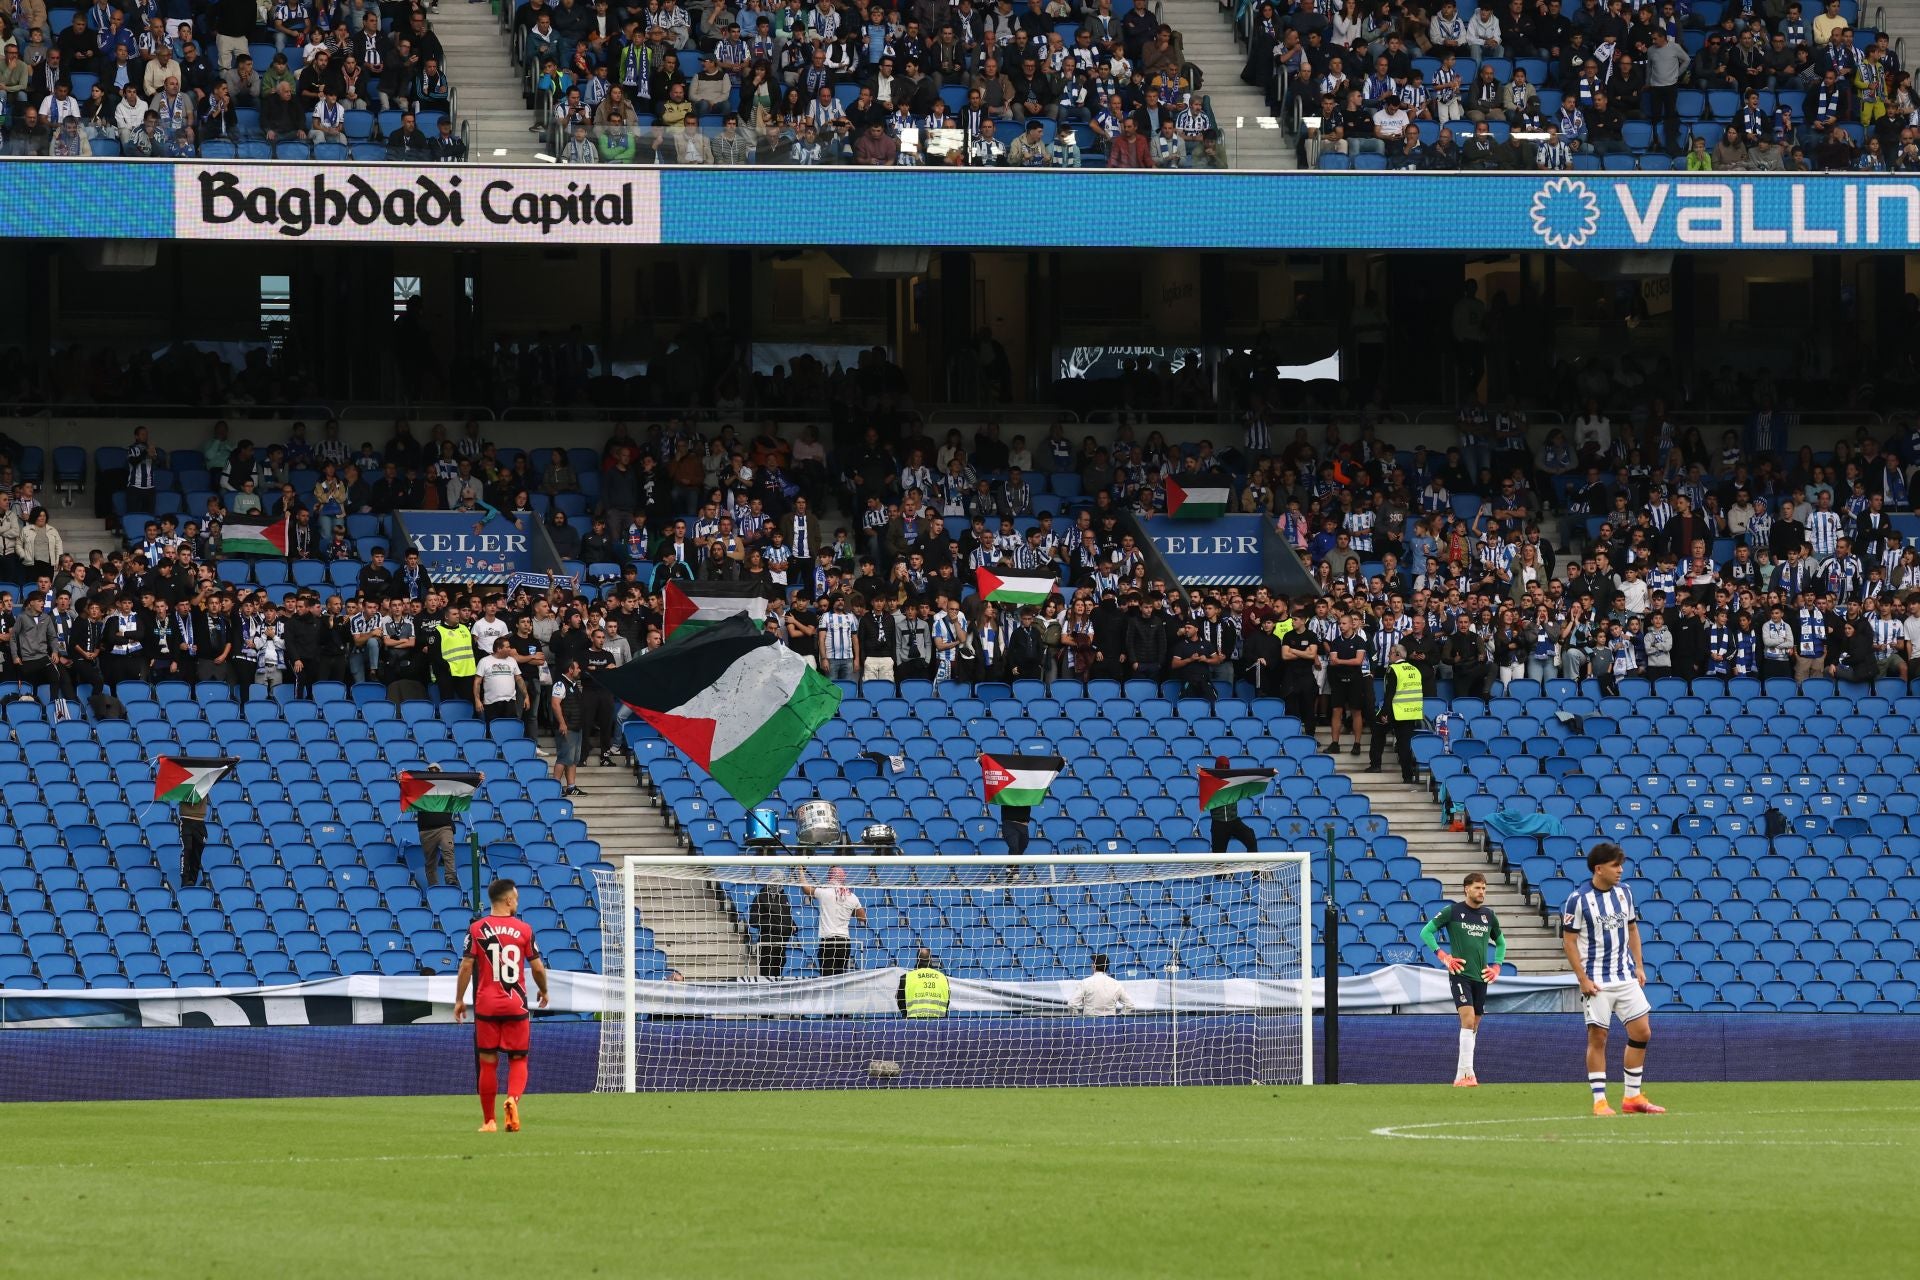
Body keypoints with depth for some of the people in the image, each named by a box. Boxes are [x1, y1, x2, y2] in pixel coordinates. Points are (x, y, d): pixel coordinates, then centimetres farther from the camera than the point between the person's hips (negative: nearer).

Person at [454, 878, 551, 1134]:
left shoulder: (476, 929, -2)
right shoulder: (524, 929, -1)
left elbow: (466, 966, -4)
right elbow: (537, 968, 3)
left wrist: (459, 1000, 6)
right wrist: (544, 991, 22)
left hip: (486, 1006, 0)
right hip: (517, 1006, 0)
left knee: (488, 1063, 7)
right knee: (518, 1060, 7)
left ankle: (488, 1120, 10)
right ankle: (513, 1099, -22)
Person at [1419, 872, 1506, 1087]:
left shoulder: (1488, 916, 11)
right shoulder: (1452, 911, -3)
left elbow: (1500, 942, 27)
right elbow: (1426, 932, 1)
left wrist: (1496, 966, 12)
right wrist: (1443, 956, -9)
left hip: (1480, 978, 6)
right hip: (1460, 974, -6)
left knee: (1473, 1027, 8)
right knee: (1468, 1019, -20)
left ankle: (1460, 1077, 16)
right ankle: (1468, 1073, -23)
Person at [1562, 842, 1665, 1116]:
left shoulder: (1624, 892, 7)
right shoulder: (1578, 899, -11)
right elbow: (1569, 940, -9)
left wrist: (1639, 966, 10)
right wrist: (1583, 979, -14)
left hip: (1626, 978, 6)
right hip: (1597, 981, -6)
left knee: (1641, 1031, 1)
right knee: (1597, 1037, -3)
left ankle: (1633, 1097, 11)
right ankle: (1600, 1101, 3)